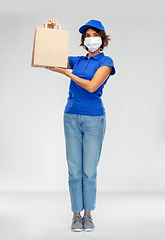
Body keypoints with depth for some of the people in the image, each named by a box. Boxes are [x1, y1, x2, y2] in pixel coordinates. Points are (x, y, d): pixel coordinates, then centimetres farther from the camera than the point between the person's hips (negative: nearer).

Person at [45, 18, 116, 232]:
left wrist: (65, 72, -12)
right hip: (72, 117, 3)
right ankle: (76, 214, 13)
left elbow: (92, 86, -14)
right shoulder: (77, 61, 11)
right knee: (74, 170, 3)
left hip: (94, 119, -3)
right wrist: (50, 31, -2)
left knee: (89, 170, 1)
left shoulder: (106, 62, -1)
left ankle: (88, 214, 14)